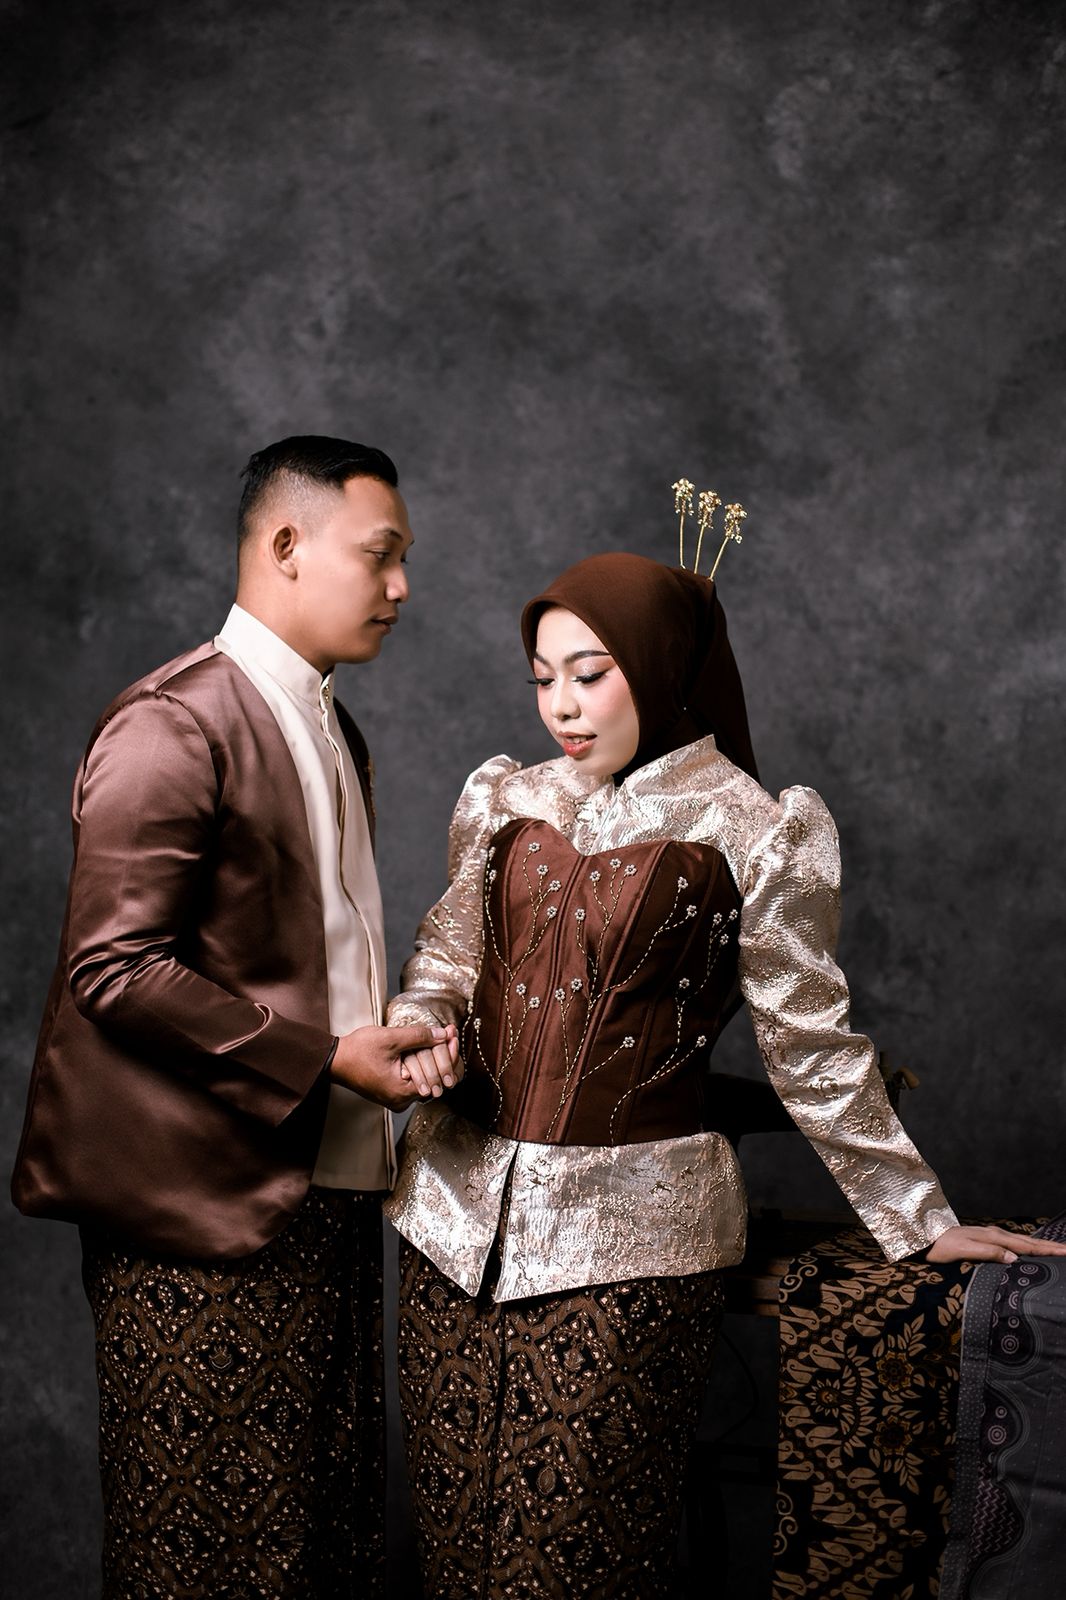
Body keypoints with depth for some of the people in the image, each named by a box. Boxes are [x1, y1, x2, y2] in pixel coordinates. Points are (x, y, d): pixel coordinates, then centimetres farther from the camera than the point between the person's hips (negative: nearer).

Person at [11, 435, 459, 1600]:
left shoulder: (328, 725, 17)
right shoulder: (174, 726, -13)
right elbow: (113, 966, -20)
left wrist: (397, 1038, 5)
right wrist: (323, 1060, -17)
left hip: (326, 1188, 9)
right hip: (207, 1203, -9)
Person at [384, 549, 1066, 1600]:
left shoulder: (751, 833, -3)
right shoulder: (506, 800, 10)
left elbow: (810, 1046, 1)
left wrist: (919, 1220, 3)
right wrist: (415, 1036, -5)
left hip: (624, 1230, -4)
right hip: (463, 1199, 5)